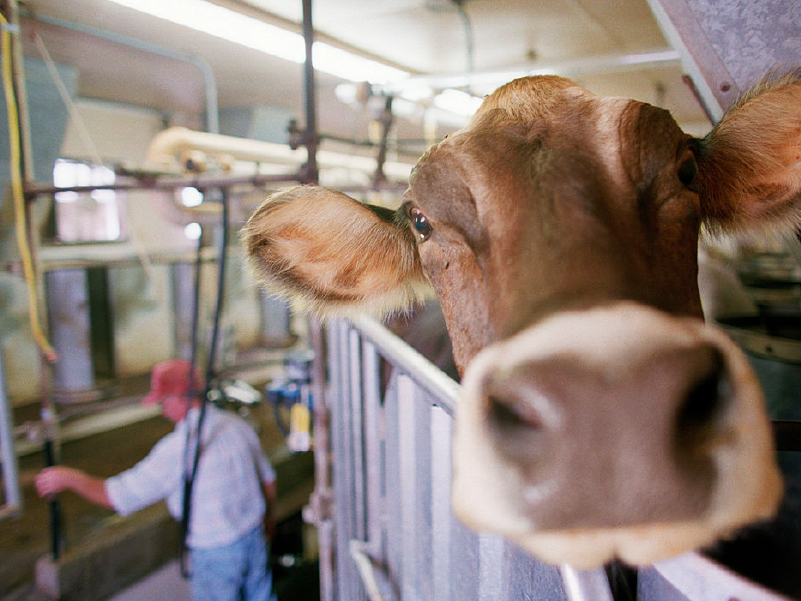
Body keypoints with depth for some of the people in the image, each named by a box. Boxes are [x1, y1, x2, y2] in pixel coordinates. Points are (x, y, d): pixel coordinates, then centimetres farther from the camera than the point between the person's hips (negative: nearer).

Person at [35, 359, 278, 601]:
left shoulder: (178, 448, -24)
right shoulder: (237, 424, -4)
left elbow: (118, 496, -15)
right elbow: (267, 479, 7)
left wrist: (69, 478, 0)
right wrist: (267, 517, 25)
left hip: (215, 553, -6)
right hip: (255, 536, 6)